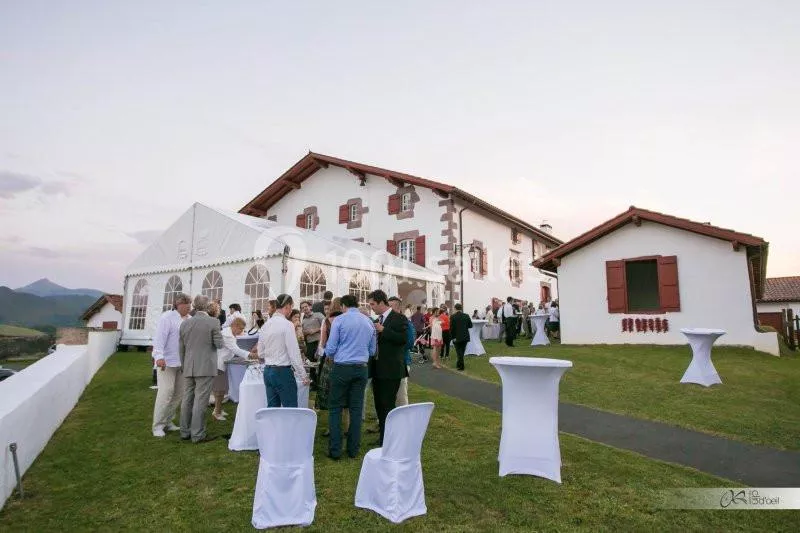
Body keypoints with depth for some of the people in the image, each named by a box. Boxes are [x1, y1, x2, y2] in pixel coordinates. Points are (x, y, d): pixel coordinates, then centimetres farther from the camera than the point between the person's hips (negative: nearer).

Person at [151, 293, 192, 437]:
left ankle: (167, 421, 23)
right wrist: (159, 357, -27)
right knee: (166, 392, -6)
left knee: (178, 393, 9)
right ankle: (158, 425, 6)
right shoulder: (167, 317, -9)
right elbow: (159, 338, -16)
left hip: (182, 363, 7)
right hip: (166, 362, -7)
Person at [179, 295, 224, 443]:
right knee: (200, 401, -1)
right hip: (205, 368, -6)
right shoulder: (213, 322, -12)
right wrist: (220, 340, 13)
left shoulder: (185, 323, 6)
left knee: (187, 400, 14)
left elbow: (181, 348, 12)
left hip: (188, 368, 6)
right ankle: (198, 435, 5)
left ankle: (185, 432, 24)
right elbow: (219, 344, -10)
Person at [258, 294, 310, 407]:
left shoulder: (266, 325, 7)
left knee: (272, 408, 13)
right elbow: (294, 353, -15)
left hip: (267, 371, 7)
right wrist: (303, 376, -9)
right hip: (283, 372, -7)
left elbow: (260, 353, 12)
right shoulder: (287, 324, -14)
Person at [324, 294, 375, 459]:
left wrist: (330, 356, 15)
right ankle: (353, 449, 17)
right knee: (356, 408, 10)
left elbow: (330, 348, -6)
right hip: (361, 368, 4)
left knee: (335, 408, 6)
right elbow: (372, 350, 13)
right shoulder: (369, 322, 7)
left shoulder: (339, 320, -6)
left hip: (342, 368, -4)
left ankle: (335, 450, 7)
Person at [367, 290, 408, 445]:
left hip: (391, 370, -8)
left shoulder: (399, 318, -10)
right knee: (379, 405, 15)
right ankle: (383, 436, 28)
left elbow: (403, 339, -22)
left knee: (387, 406, -3)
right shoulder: (378, 320, 14)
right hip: (377, 369, 8)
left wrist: (383, 330, -22)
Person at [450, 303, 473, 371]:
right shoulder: (466, 316, -2)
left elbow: (451, 327, -13)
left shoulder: (453, 316, -11)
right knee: (462, 351, 18)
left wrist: (453, 336, -5)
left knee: (459, 351, 6)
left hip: (457, 337, -4)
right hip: (465, 337, 4)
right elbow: (470, 325, 3)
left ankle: (461, 366, 2)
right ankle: (459, 364, 31)